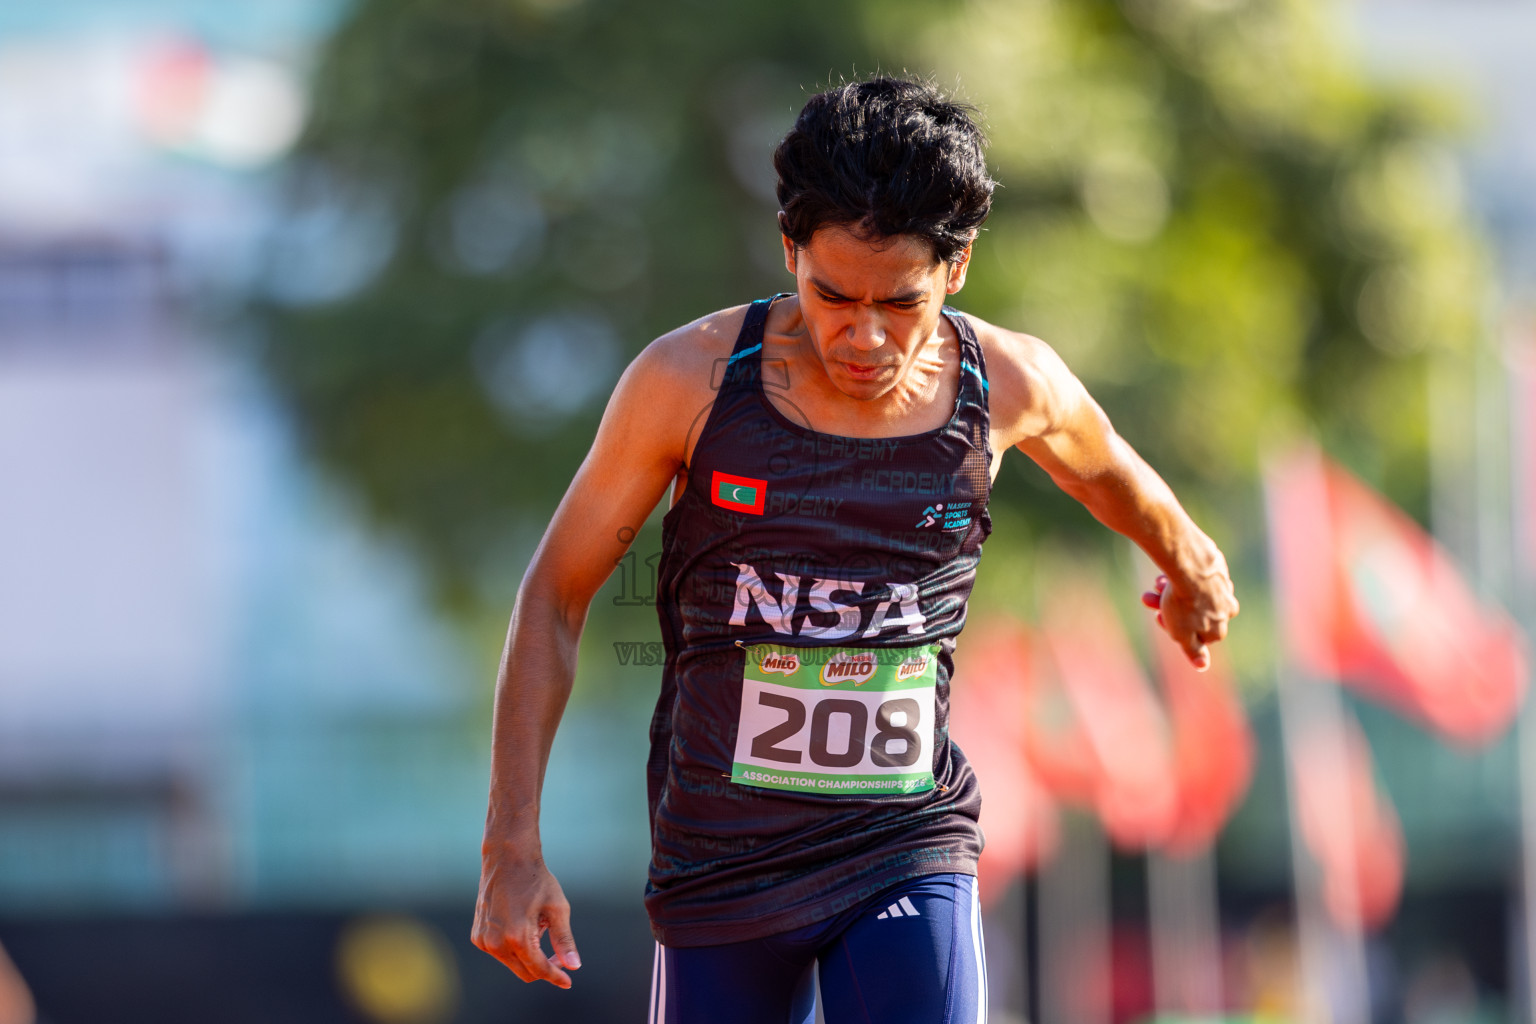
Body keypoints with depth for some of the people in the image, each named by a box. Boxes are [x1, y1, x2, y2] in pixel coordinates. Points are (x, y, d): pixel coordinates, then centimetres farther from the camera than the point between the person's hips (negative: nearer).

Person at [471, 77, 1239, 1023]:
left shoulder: (1009, 387, -6)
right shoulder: (690, 381, -11)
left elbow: (1107, 467, 20)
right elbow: (557, 594, -1)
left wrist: (1191, 566, 40)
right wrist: (512, 848, -4)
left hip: (911, 853, 0)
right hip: (719, 865, 0)